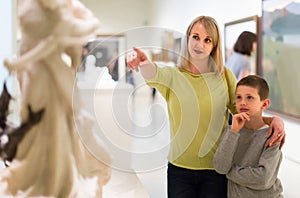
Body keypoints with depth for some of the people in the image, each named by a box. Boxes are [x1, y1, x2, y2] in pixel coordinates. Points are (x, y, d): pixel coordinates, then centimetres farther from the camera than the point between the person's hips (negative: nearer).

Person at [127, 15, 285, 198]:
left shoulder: (225, 75, -1)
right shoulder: (173, 75, -4)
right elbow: (154, 73, -27)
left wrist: (274, 119, -13)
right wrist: (144, 63, -50)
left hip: (217, 169, 1)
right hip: (179, 169, 0)